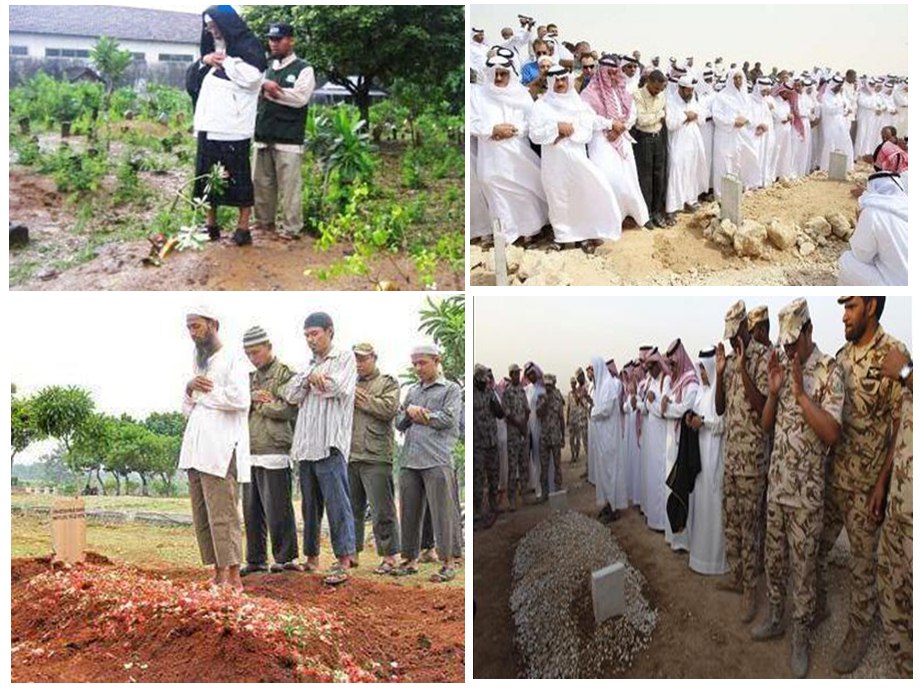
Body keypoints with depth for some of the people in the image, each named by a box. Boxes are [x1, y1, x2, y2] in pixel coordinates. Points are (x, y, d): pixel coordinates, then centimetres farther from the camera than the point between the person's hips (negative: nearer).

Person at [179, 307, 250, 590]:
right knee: (202, 518, 6)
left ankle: (233, 577, -9)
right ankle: (218, 575, 10)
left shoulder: (232, 360, -1)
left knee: (222, 515, -11)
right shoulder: (199, 364, 24)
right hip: (195, 450, 8)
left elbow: (239, 398, -17)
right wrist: (190, 390, 2)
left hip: (221, 451, -8)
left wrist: (203, 394, -4)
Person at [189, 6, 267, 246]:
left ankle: (243, 227, 1)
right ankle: (211, 224, 18)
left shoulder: (248, 46, -2)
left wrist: (225, 62, -6)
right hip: (209, 125, 7)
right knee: (206, 175, 9)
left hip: (234, 127, -7)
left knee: (238, 176, -4)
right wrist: (203, 62, 2)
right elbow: (192, 78, 21)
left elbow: (252, 76, -18)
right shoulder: (212, 48, 21)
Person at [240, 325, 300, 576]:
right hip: (250, 453, 7)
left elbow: (289, 408, -15)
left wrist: (259, 404, -3)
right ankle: (256, 560, 17)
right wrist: (251, 397, -4)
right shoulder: (250, 378, 22)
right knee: (252, 511, 10)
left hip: (273, 452, -7)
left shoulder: (285, 374, -2)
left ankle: (286, 558, 5)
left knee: (277, 510, -5)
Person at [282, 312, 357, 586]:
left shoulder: (345, 357, 4)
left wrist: (310, 380, 1)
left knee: (337, 501, -11)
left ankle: (344, 560, -14)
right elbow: (291, 395, 9)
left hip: (330, 444, -7)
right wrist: (311, 377, -8)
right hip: (306, 445, 7)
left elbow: (339, 388, -13)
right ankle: (311, 556, 19)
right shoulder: (309, 363, 23)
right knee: (309, 503, 11)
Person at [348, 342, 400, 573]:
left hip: (375, 457, -6)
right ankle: (352, 552, 21)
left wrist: (359, 398, -7)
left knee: (382, 510, -5)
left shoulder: (388, 383, 5)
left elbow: (389, 408, -12)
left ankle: (388, 556, 0)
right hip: (349, 457, 6)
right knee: (351, 508, 11)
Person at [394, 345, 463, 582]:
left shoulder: (450, 389, 7)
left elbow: (449, 419, -7)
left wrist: (420, 415, 1)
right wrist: (409, 411, -1)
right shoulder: (412, 391, 23)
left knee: (443, 512, -6)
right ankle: (410, 559, 17)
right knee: (409, 512, 7)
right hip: (410, 460, 6)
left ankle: (448, 562, -1)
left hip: (437, 460, -5)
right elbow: (399, 423, 19)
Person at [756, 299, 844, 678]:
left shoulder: (829, 371, -14)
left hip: (806, 493, -6)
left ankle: (801, 640, 19)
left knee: (803, 568, 6)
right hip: (776, 484, 6)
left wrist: (801, 392, -26)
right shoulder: (783, 366, 6)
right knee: (773, 558, 18)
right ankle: (774, 619, 35)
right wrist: (773, 392, -9)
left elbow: (832, 433, -23)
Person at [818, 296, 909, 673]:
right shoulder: (841, 355, 5)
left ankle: (859, 632, 24)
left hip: (865, 482, -6)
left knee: (862, 563, 8)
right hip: (829, 474, 6)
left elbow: (900, 426, -14)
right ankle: (817, 607, 38)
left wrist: (882, 483, -15)